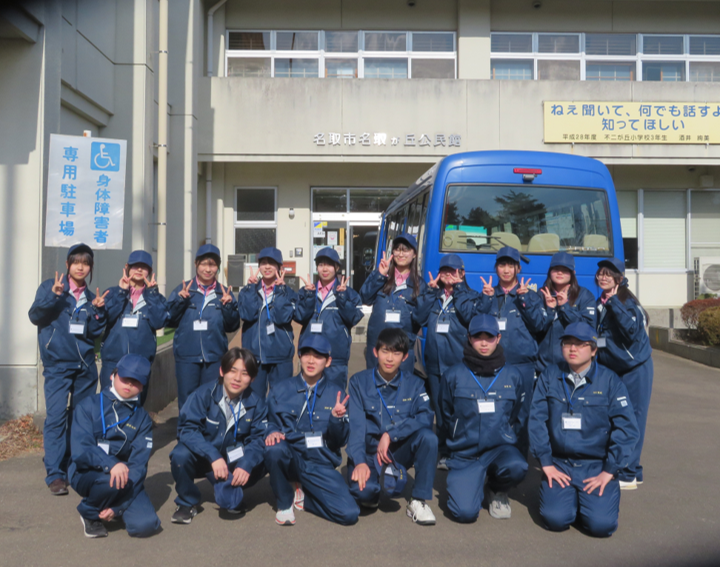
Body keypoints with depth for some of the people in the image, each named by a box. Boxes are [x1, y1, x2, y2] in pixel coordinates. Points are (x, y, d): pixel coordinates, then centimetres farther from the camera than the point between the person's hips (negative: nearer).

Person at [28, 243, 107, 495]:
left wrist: (97, 310, -7)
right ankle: (55, 475, -5)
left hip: (85, 365, 4)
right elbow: (35, 316, -9)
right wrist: (52, 295, -23)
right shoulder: (50, 286, 2)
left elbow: (94, 333, 8)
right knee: (56, 417, -10)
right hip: (57, 364, -4)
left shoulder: (90, 297, 12)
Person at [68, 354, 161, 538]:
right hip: (87, 473, -2)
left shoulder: (142, 419, 5)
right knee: (114, 480, -37)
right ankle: (89, 512, -3)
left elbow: (138, 465, -5)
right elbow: (81, 449, -15)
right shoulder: (89, 406, -2)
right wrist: (111, 464, -34)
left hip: (127, 476, 3)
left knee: (145, 525, -21)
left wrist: (117, 506, -18)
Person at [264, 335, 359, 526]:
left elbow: (339, 442, 1)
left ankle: (302, 495, 11)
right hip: (290, 458, 0)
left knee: (349, 514, -19)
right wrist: (272, 433, -18)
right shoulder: (280, 390, 2)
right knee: (275, 448, -35)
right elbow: (270, 424, 5)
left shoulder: (336, 394, 3)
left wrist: (336, 418, -19)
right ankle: (284, 503, -5)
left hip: (320, 465, 1)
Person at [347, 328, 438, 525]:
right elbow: (355, 425, -12)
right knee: (362, 490, -32)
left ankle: (418, 501, -13)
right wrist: (360, 461, -26)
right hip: (368, 451, -1)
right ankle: (370, 492, 8)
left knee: (428, 437, -29)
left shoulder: (414, 384, 1)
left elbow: (426, 418, -15)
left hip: (400, 450, 2)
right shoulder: (359, 382, -3)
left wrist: (390, 434, -25)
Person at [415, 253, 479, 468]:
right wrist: (430, 290, -4)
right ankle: (444, 454, 20)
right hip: (434, 362, 4)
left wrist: (458, 289, -12)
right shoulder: (433, 295, 15)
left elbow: (469, 317, -15)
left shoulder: (470, 296, 6)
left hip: (458, 362, -4)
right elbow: (421, 318, -1)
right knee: (440, 410, 10)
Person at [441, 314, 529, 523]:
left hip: (501, 449, 1)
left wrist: (507, 437, 8)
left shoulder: (512, 375, 3)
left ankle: (498, 491, 4)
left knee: (516, 466, -35)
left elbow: (519, 417, 15)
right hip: (464, 453, -1)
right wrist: (463, 437, 8)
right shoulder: (453, 375, 0)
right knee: (465, 512, -20)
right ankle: (471, 482, 17)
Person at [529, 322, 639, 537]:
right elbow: (537, 420, -1)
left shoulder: (610, 380, -2)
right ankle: (568, 497, 16)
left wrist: (609, 471, -9)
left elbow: (627, 428, -5)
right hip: (559, 464, 1)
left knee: (601, 524, -18)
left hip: (597, 466, -1)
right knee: (555, 519, -19)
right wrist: (546, 463, -7)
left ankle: (608, 495, 16)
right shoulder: (549, 376, 1)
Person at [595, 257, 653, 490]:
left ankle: (628, 475, 6)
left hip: (634, 368, -7)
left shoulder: (627, 301, -13)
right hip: (611, 369, 7)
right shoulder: (600, 303, 7)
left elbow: (633, 329, -29)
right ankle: (634, 471, 22)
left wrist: (613, 302, -27)